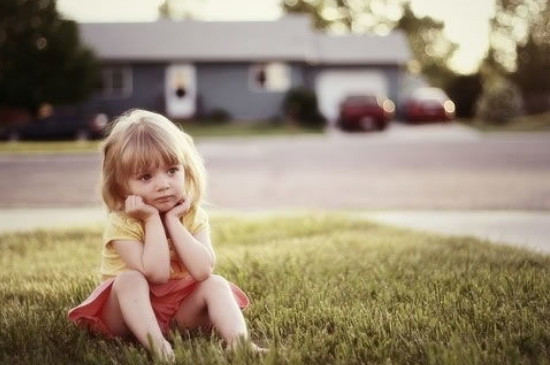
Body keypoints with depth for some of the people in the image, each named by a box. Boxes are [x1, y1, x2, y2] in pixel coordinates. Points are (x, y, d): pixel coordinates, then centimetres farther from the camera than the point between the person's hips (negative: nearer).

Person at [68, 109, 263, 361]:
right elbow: (157, 274, -31)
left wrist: (172, 220, -23)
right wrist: (152, 219, -28)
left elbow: (202, 270, -24)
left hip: (180, 308, 3)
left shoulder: (194, 216, -6)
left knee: (216, 284, -20)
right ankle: (156, 346, -46)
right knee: (129, 279, -31)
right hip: (132, 312, -3)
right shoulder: (121, 224, -18)